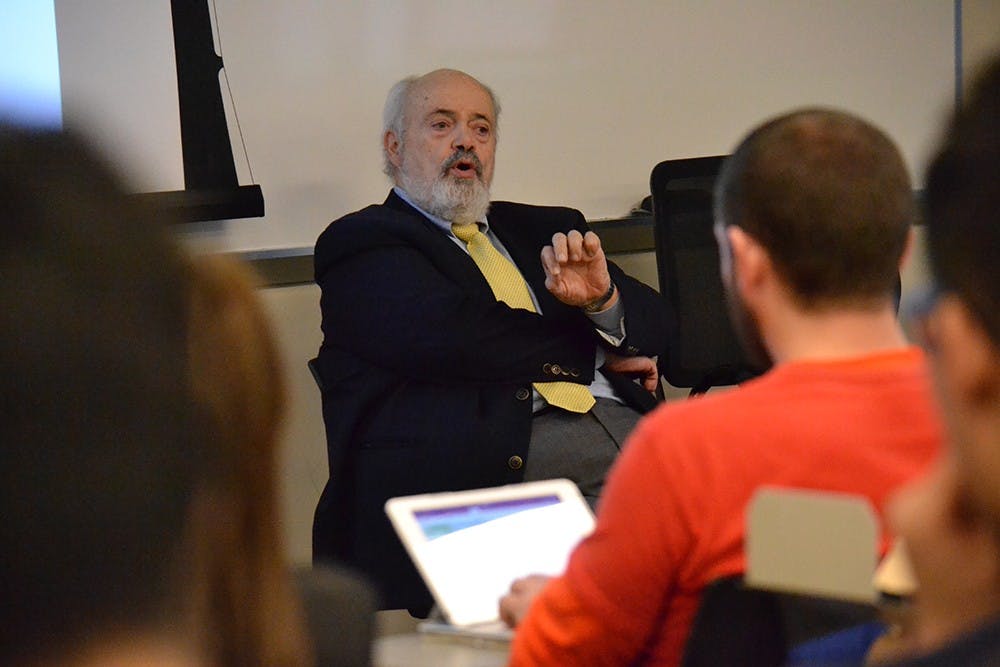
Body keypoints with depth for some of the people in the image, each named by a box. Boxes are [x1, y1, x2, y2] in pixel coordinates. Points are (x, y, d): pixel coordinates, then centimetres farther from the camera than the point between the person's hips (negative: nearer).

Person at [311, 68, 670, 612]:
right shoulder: (362, 245, 12)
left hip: (623, 423, 6)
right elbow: (447, 337, -6)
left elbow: (654, 327, 23)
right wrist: (593, 353, 5)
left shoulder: (543, 231, 31)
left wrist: (602, 298, -2)